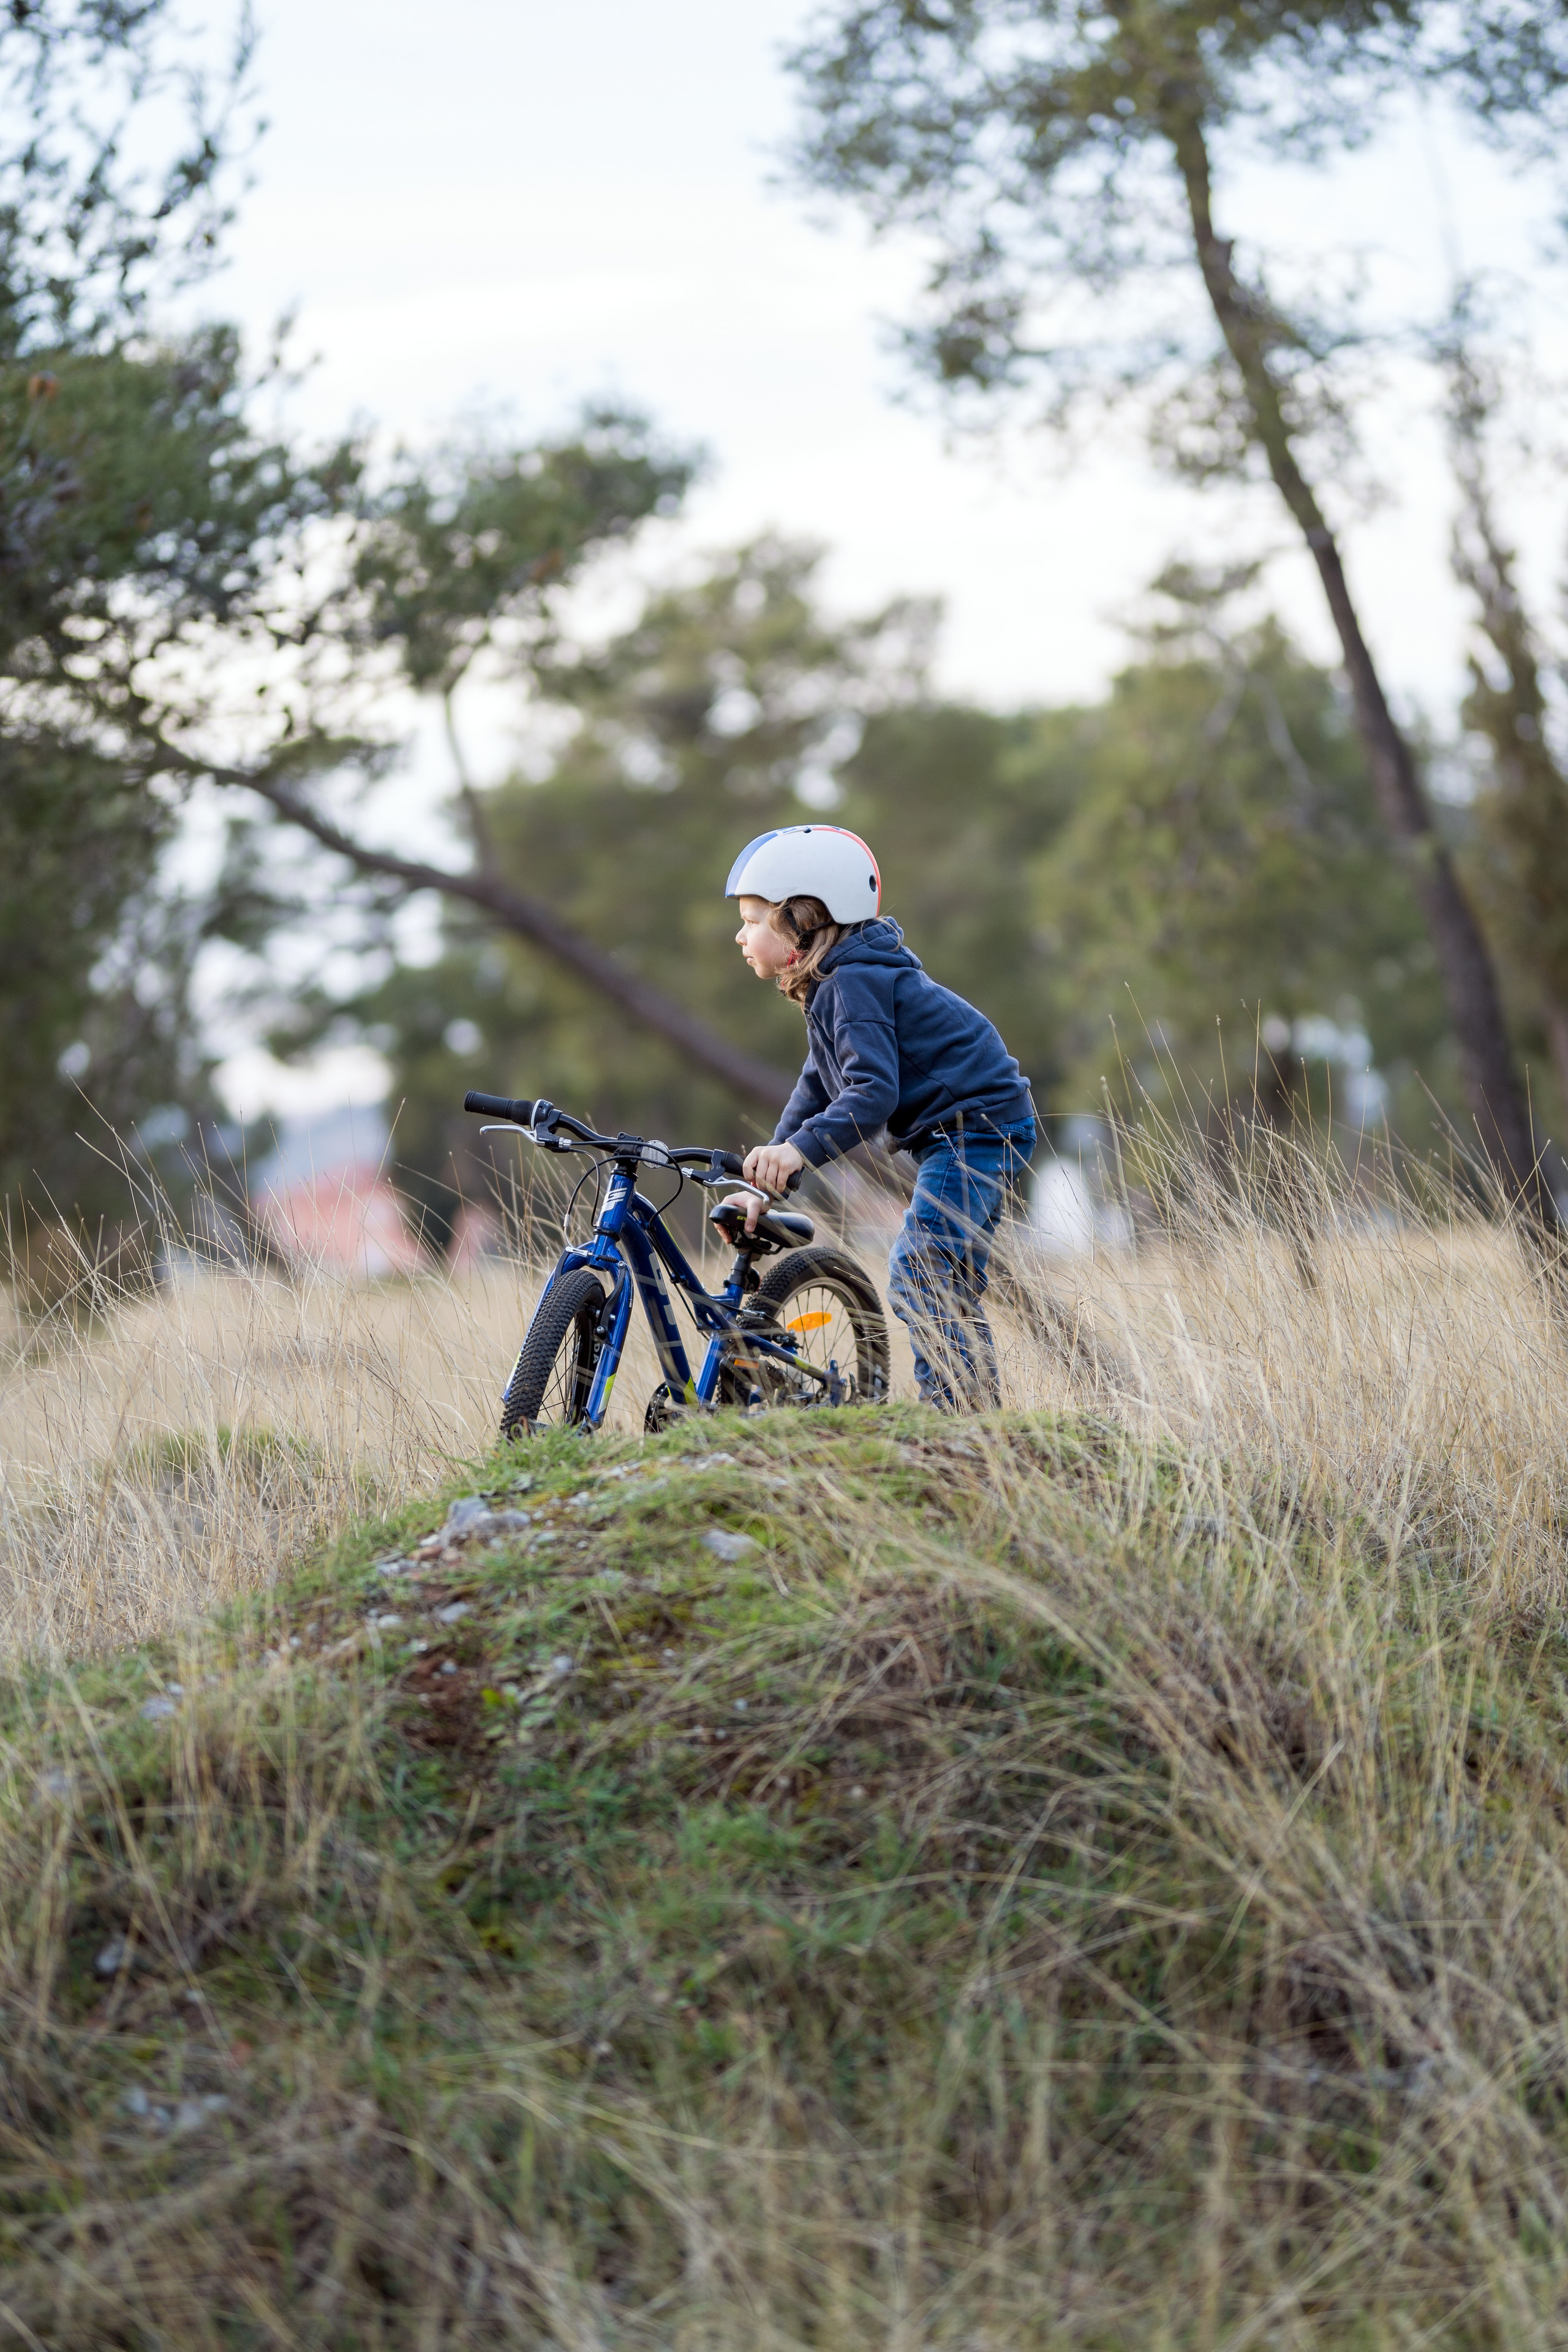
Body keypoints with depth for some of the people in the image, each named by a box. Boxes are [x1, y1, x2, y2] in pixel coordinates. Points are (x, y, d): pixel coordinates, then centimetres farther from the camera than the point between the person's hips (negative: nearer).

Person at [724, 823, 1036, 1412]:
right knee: (947, 1289, 16)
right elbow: (817, 1092, 17)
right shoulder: (832, 986, 14)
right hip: (957, 1139, 11)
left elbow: (874, 1093, -29)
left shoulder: (855, 983, -19)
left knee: (917, 1282, -18)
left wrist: (800, 1150, -40)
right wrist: (766, 1184, 12)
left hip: (977, 1128, -11)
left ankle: (957, 1411, -18)